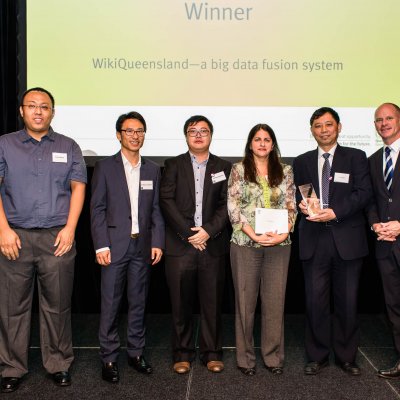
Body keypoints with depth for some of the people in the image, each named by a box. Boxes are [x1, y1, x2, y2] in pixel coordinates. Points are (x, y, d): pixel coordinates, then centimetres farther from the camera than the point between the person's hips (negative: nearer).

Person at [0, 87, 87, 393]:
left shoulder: (68, 147, 9)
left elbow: (78, 188, 5)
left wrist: (70, 229, -5)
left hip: (58, 237, 0)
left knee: (57, 305, 6)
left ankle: (59, 364, 19)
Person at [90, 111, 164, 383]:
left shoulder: (152, 170, 10)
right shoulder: (105, 167, 0)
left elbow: (156, 209, 9)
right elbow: (97, 209, -3)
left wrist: (157, 242, 1)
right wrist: (101, 245, -10)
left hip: (143, 246, 3)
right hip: (115, 246, -3)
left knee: (138, 303, 11)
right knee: (110, 304, 2)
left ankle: (136, 352, 24)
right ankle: (109, 358, 13)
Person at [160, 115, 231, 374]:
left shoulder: (224, 167, 11)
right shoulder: (173, 166, 9)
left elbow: (226, 205, 3)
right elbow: (167, 201, -1)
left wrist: (209, 231, -11)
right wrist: (187, 233, -10)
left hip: (213, 244, 1)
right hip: (180, 244, 0)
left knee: (212, 302, 5)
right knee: (181, 303, 4)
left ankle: (212, 353, 18)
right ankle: (183, 354, 17)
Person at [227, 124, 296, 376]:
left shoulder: (285, 171, 9)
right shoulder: (239, 170, 2)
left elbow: (291, 206, 7)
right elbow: (233, 207, -4)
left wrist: (284, 233, -10)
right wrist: (254, 234, -13)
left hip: (279, 245, 2)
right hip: (245, 244, -1)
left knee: (275, 301, 6)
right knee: (245, 301, 5)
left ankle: (274, 356, 21)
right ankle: (246, 357, 19)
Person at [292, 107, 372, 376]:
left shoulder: (356, 157, 6)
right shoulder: (302, 162, 14)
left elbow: (364, 192, -4)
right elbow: (297, 194, 12)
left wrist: (335, 212, -17)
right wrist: (302, 204, -12)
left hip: (347, 238, -1)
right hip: (314, 240, 2)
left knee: (347, 301, 6)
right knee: (315, 300, 3)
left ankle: (346, 357, 22)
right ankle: (318, 356, 17)